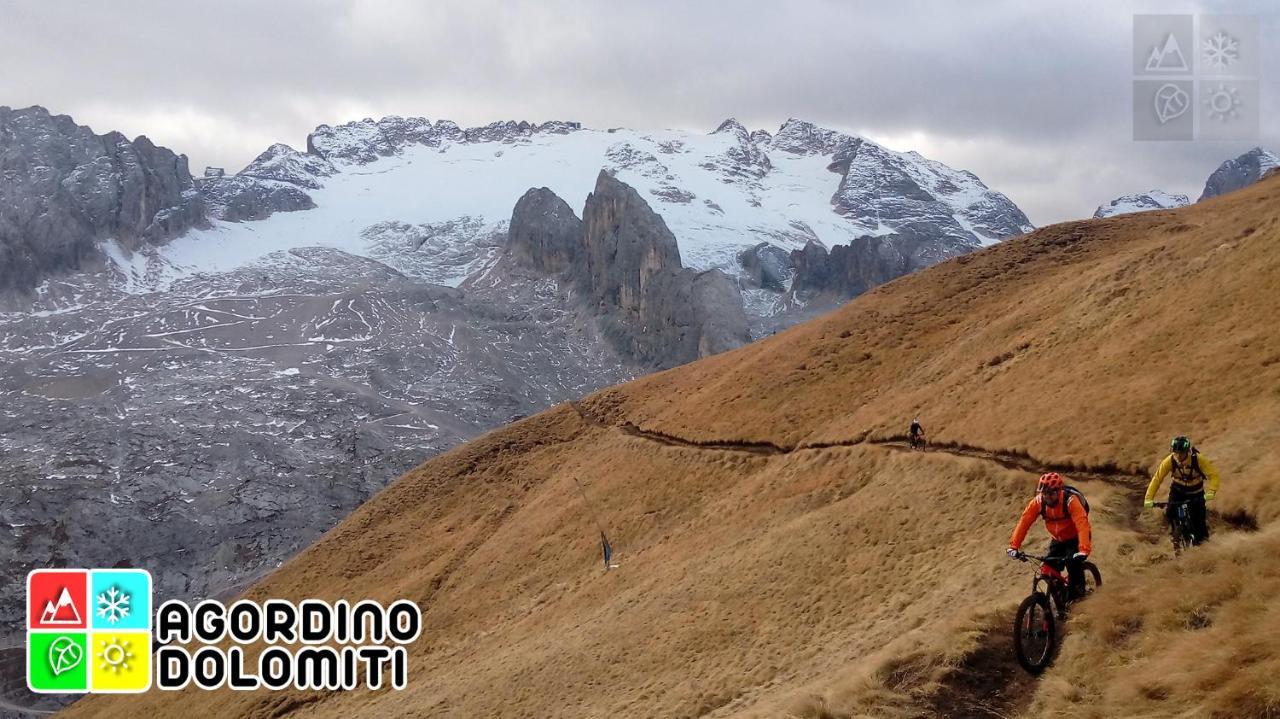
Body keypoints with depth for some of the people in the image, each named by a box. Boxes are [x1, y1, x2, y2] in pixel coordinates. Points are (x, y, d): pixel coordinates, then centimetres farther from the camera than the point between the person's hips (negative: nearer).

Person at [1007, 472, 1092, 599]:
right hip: (1058, 539, 4)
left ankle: (1077, 592, -3)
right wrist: (1014, 546, -31)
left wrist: (1084, 550, -55)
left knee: (1073, 563, -26)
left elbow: (1082, 524, -43)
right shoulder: (1038, 502, -20)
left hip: (1076, 537, -4)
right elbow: (1024, 522, -22)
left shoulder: (1071, 501, -33)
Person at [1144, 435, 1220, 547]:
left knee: (1199, 520, -11)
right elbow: (1157, 479, -23)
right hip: (1178, 490, 1)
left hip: (1196, 493, -1)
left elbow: (1213, 475, -29)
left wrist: (1210, 492, -47)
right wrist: (1149, 499, -31)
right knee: (1169, 513, -19)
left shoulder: (1198, 459, -28)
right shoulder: (1169, 461, -25)